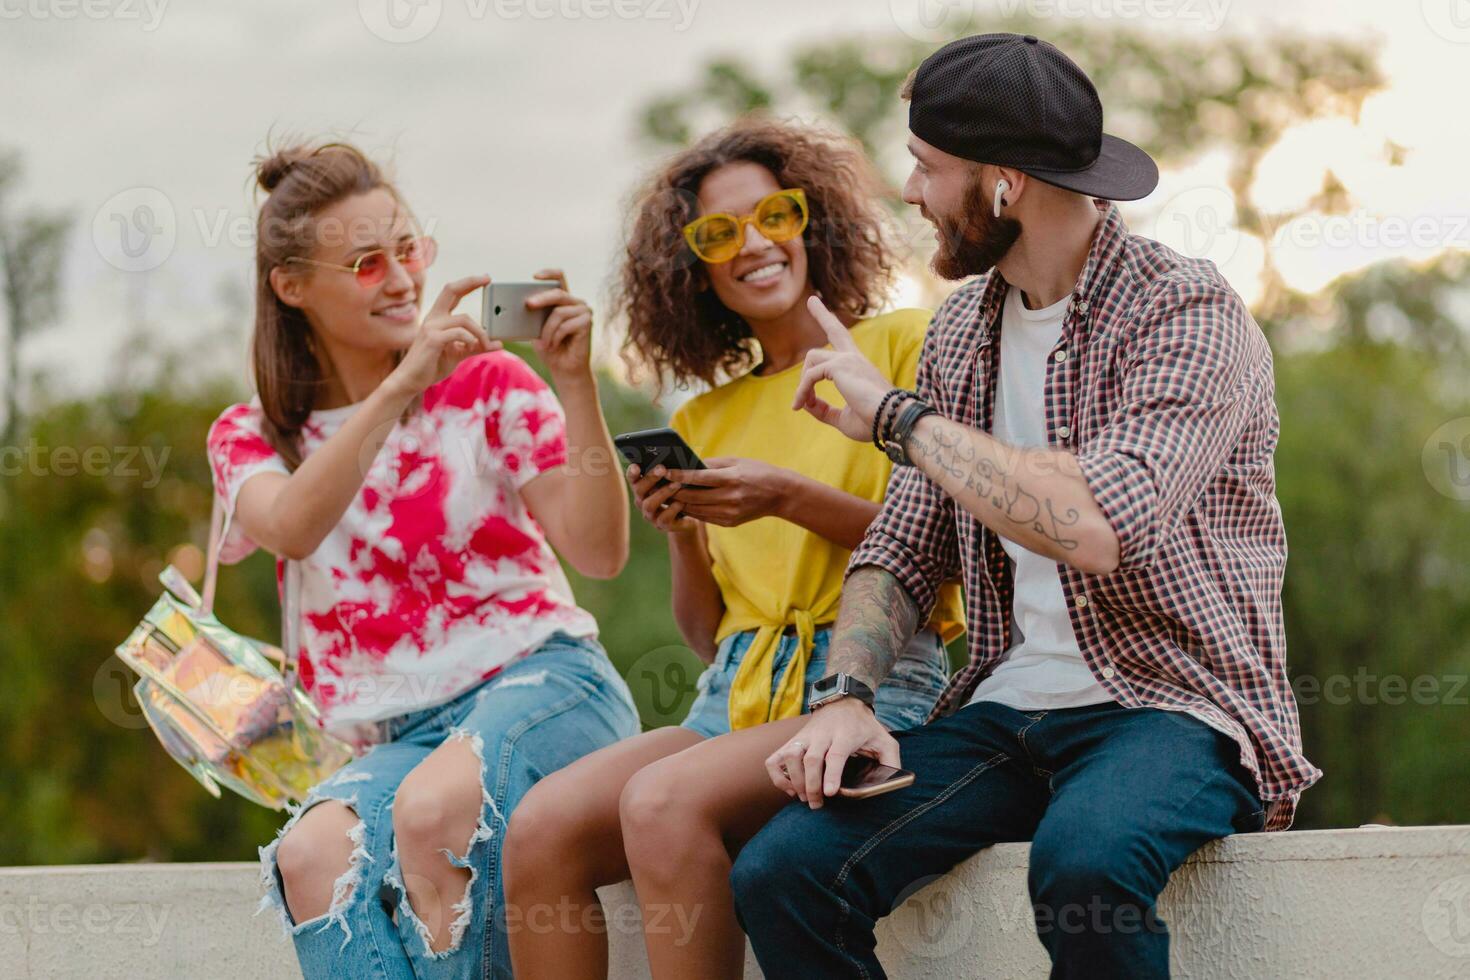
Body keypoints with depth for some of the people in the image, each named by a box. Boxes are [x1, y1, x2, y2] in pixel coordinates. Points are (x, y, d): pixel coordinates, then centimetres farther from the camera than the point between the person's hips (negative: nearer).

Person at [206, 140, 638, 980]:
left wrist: (576, 383, -16)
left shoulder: (488, 382, 6)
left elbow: (599, 552, -4)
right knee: (313, 855, -33)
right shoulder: (252, 437, 10)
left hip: (539, 677, -2)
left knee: (433, 807, -36)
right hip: (395, 736, 2)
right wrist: (402, 385, -24)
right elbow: (291, 529, -15)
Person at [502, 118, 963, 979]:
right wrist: (682, 537, 0)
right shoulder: (706, 419, 20)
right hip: (739, 698, 5)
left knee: (662, 804, -33)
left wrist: (792, 500, -13)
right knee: (541, 828, -22)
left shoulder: (900, 346, 5)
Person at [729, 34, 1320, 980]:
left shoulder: (1188, 312, -11)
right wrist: (846, 696, -8)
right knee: (780, 874, -17)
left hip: (1173, 705, -6)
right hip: (1006, 713, 6)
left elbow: (1097, 527, -27)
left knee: (1083, 862, -39)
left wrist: (895, 413, -16)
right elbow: (902, 550, 13)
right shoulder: (962, 330, 12)